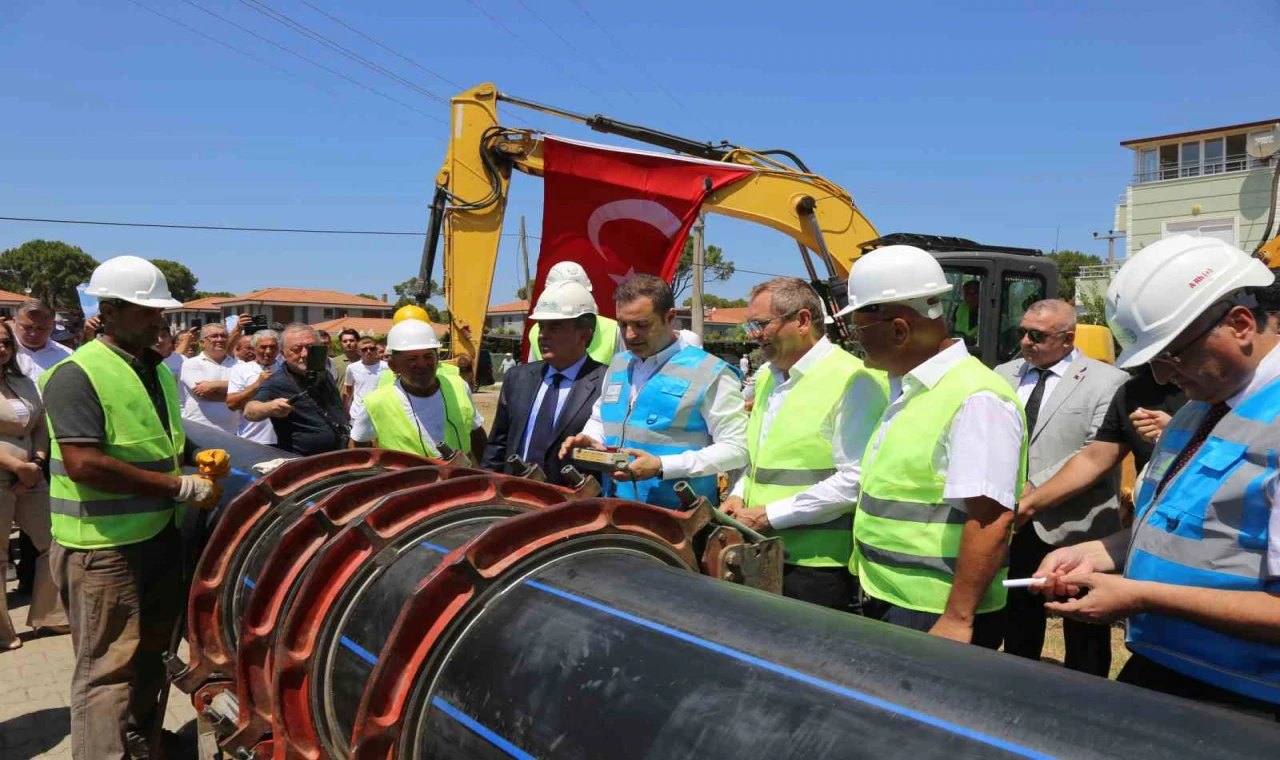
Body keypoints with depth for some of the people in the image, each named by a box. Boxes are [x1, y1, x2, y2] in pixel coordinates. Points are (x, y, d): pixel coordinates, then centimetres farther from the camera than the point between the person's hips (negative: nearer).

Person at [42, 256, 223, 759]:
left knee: (150, 651, 20)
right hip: (102, 545, -8)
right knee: (107, 665, -1)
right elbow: (85, 464, -24)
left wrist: (199, 456, 4)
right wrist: (182, 487, -22)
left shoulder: (157, 371, 11)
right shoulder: (76, 375, -15)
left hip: (160, 533, 8)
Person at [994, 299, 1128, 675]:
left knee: (1084, 638, 10)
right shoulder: (1004, 375, 9)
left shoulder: (1107, 382, -8)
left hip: (1075, 529, -5)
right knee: (1018, 625, 20)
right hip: (1013, 524, 5)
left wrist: (1035, 489, -21)